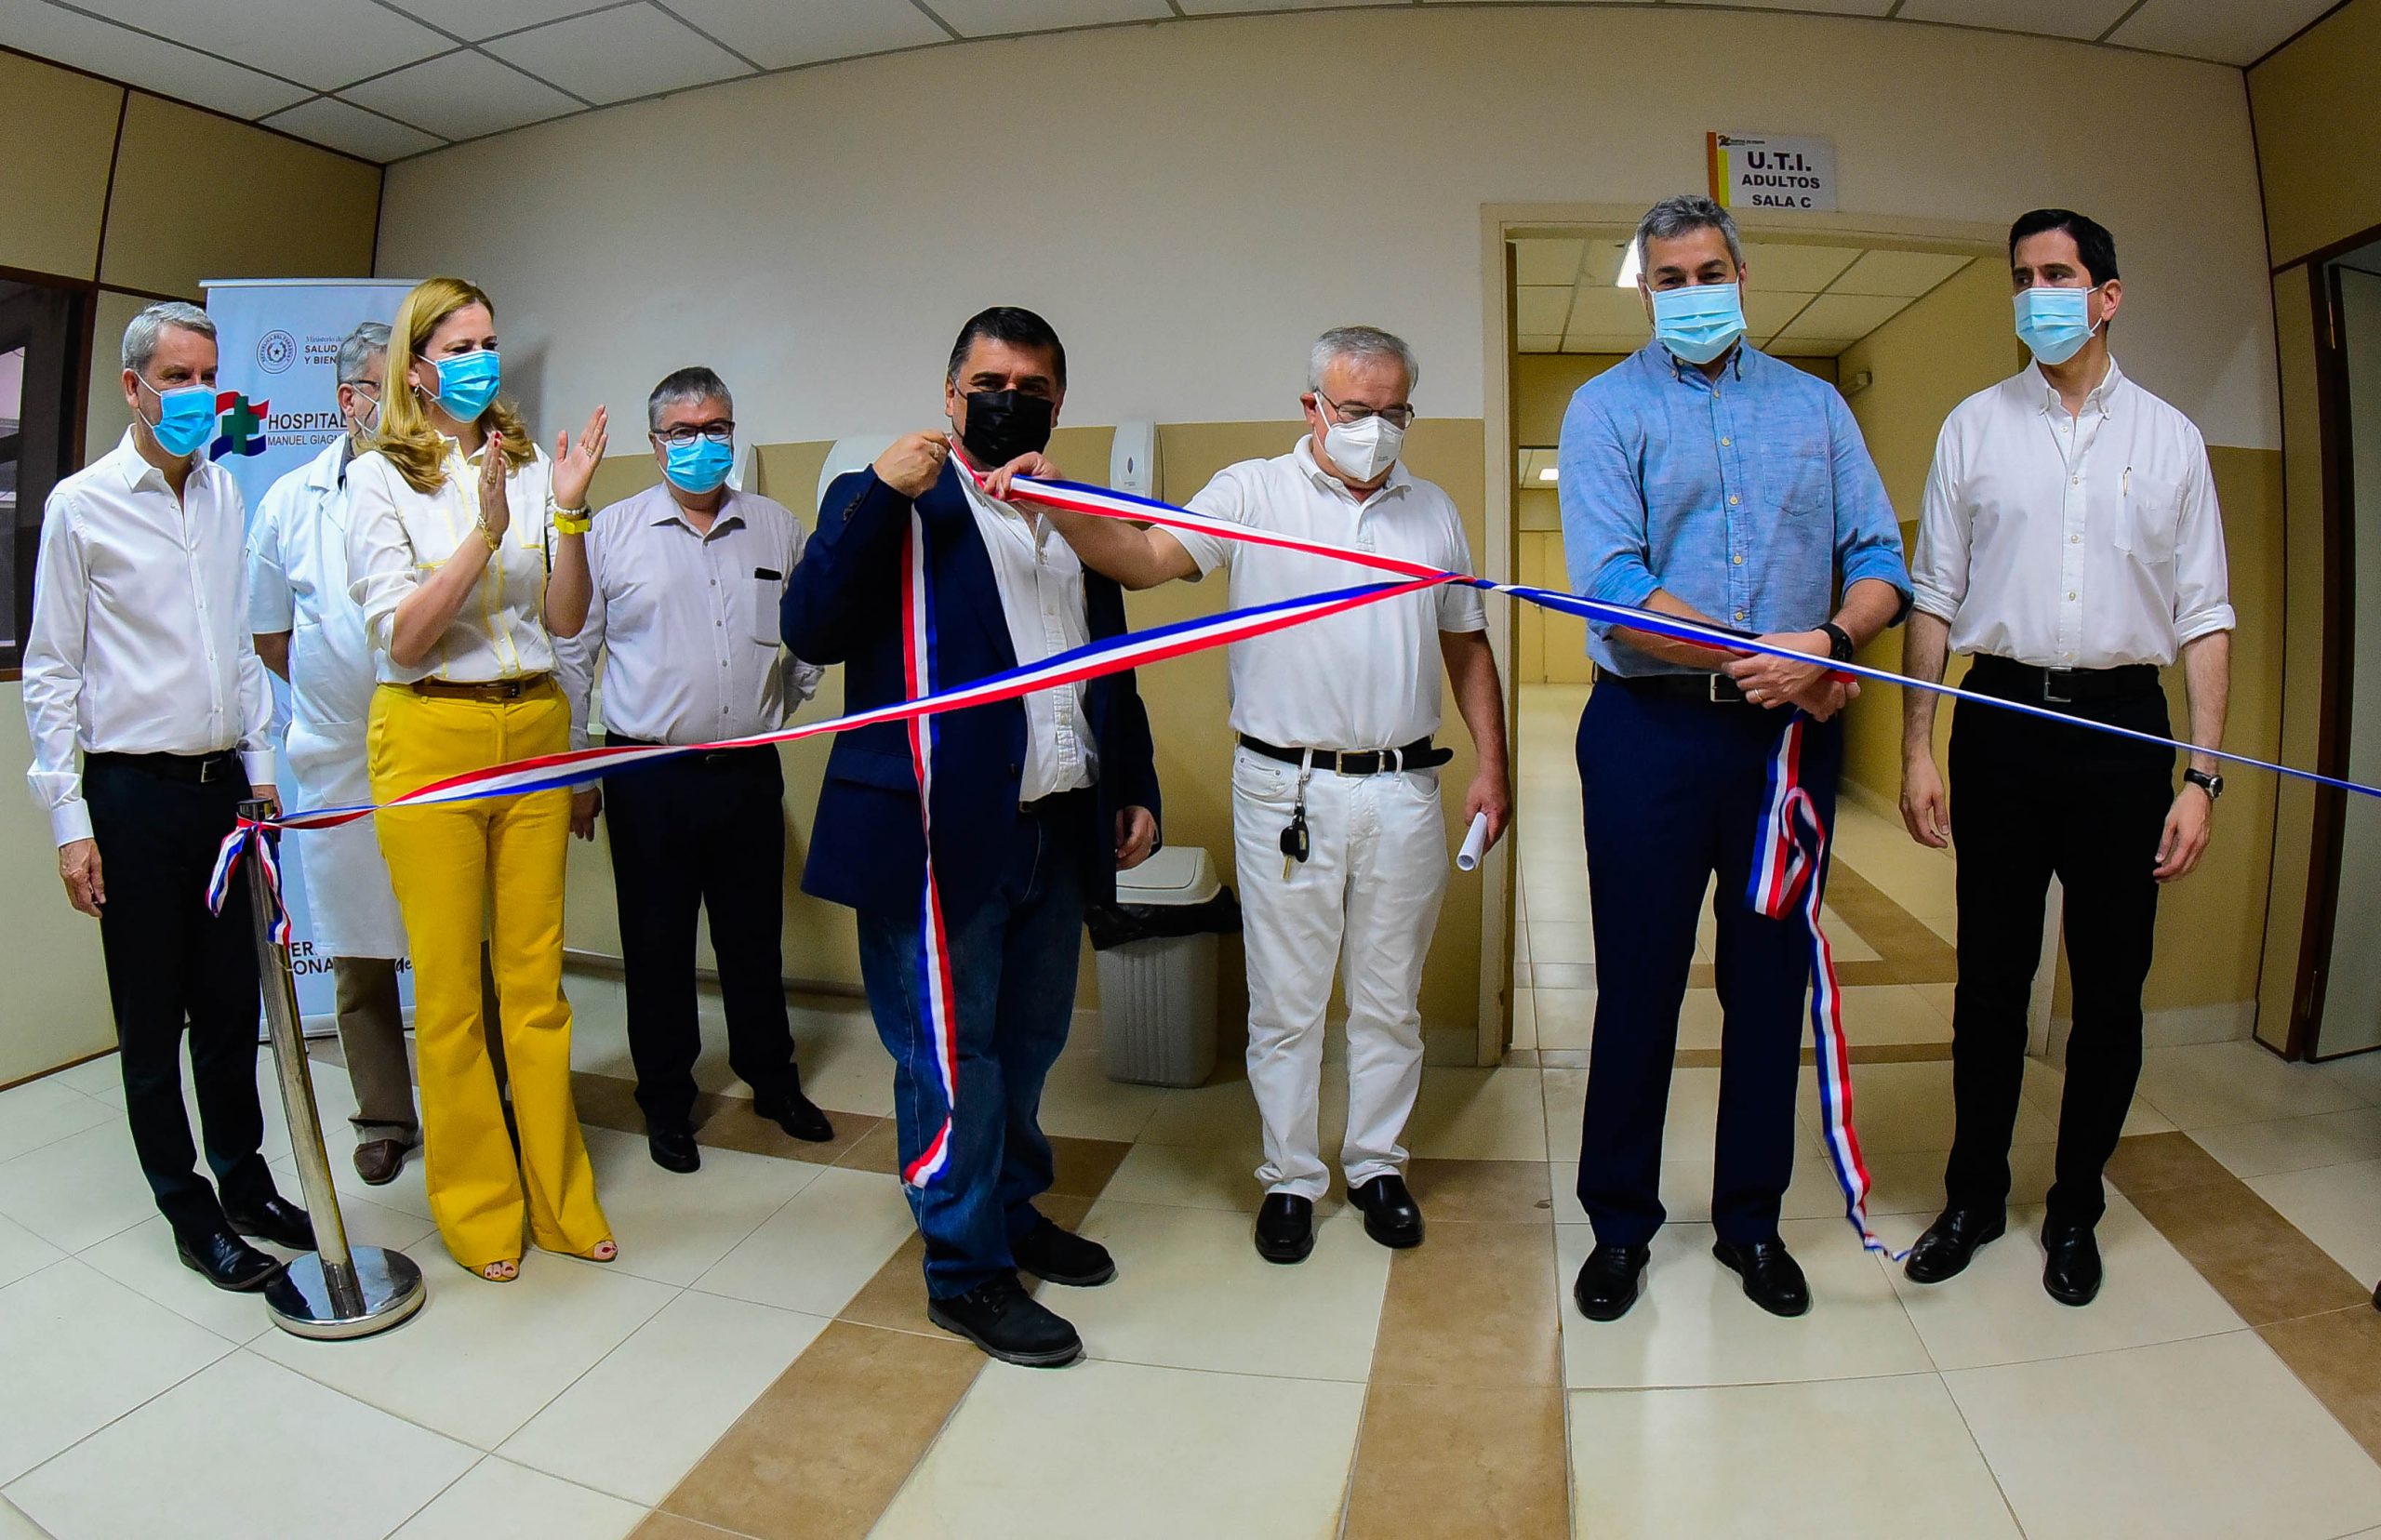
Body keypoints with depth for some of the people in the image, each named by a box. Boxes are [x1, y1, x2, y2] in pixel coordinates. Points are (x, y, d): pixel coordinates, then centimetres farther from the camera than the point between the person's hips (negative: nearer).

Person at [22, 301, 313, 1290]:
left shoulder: (226, 493, 9)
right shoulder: (82, 504, -5)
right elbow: (51, 673, -4)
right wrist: (69, 820, -8)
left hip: (225, 784, 4)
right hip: (135, 792, -4)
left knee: (231, 1004, 14)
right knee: (153, 1020, 7)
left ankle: (244, 1181, 28)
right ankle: (189, 1211, 20)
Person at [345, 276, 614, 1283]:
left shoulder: (531, 467, 8)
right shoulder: (379, 478, -1)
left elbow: (566, 619, 3)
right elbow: (401, 637, -10)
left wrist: (569, 511, -10)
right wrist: (486, 533, -19)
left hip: (534, 728, 3)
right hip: (429, 735, -2)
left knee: (535, 973, 8)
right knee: (449, 984, 4)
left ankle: (558, 1194, 21)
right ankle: (476, 1203, 20)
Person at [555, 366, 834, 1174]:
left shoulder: (778, 529, 7)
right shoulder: (610, 532, 1)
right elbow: (574, 652, 4)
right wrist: (573, 765, 4)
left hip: (750, 770, 2)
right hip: (648, 775, -1)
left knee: (755, 934, 13)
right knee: (657, 942, 8)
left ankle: (773, 1080, 32)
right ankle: (666, 1100, 26)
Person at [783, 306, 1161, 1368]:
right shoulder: (885, 503, -1)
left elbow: (1112, 673, 22)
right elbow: (810, 632, -14)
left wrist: (1135, 790, 17)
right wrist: (880, 495, -20)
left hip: (1057, 834, 6)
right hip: (939, 836, -6)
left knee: (1027, 1043, 19)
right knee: (951, 1056, 5)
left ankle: (1012, 1210, 39)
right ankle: (966, 1268, 20)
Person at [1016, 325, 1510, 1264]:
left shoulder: (1434, 512, 12)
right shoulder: (1252, 493, 0)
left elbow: (1467, 649, 16)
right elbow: (1146, 558, -14)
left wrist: (1491, 765, 9)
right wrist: (1057, 508, -32)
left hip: (1405, 792, 3)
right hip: (1286, 792, -3)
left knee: (1390, 999, 14)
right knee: (1285, 1002, 7)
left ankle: (1377, 1164, 32)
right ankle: (1290, 1177, 24)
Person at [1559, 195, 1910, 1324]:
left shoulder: (1814, 406, 13)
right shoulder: (1606, 408, 2)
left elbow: (1878, 561, 6)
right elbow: (1612, 586, -12)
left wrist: (1829, 638, -16)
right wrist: (1772, 663, -15)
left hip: (1793, 735, 3)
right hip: (1651, 733, -3)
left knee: (1772, 976, 10)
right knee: (1638, 981, 4)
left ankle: (1751, 1219, 28)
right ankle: (1620, 1221, 22)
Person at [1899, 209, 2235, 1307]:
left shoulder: (2169, 436, 6)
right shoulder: (1975, 425, 6)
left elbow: (2204, 617, 5)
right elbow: (1934, 597, 5)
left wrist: (2202, 776, -3)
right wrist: (1916, 749, -1)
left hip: (2123, 726, 1)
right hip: (2002, 721, 0)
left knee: (2110, 987, 7)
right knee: (1991, 978, 8)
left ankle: (2075, 1209, 25)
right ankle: (1975, 1195, 24)